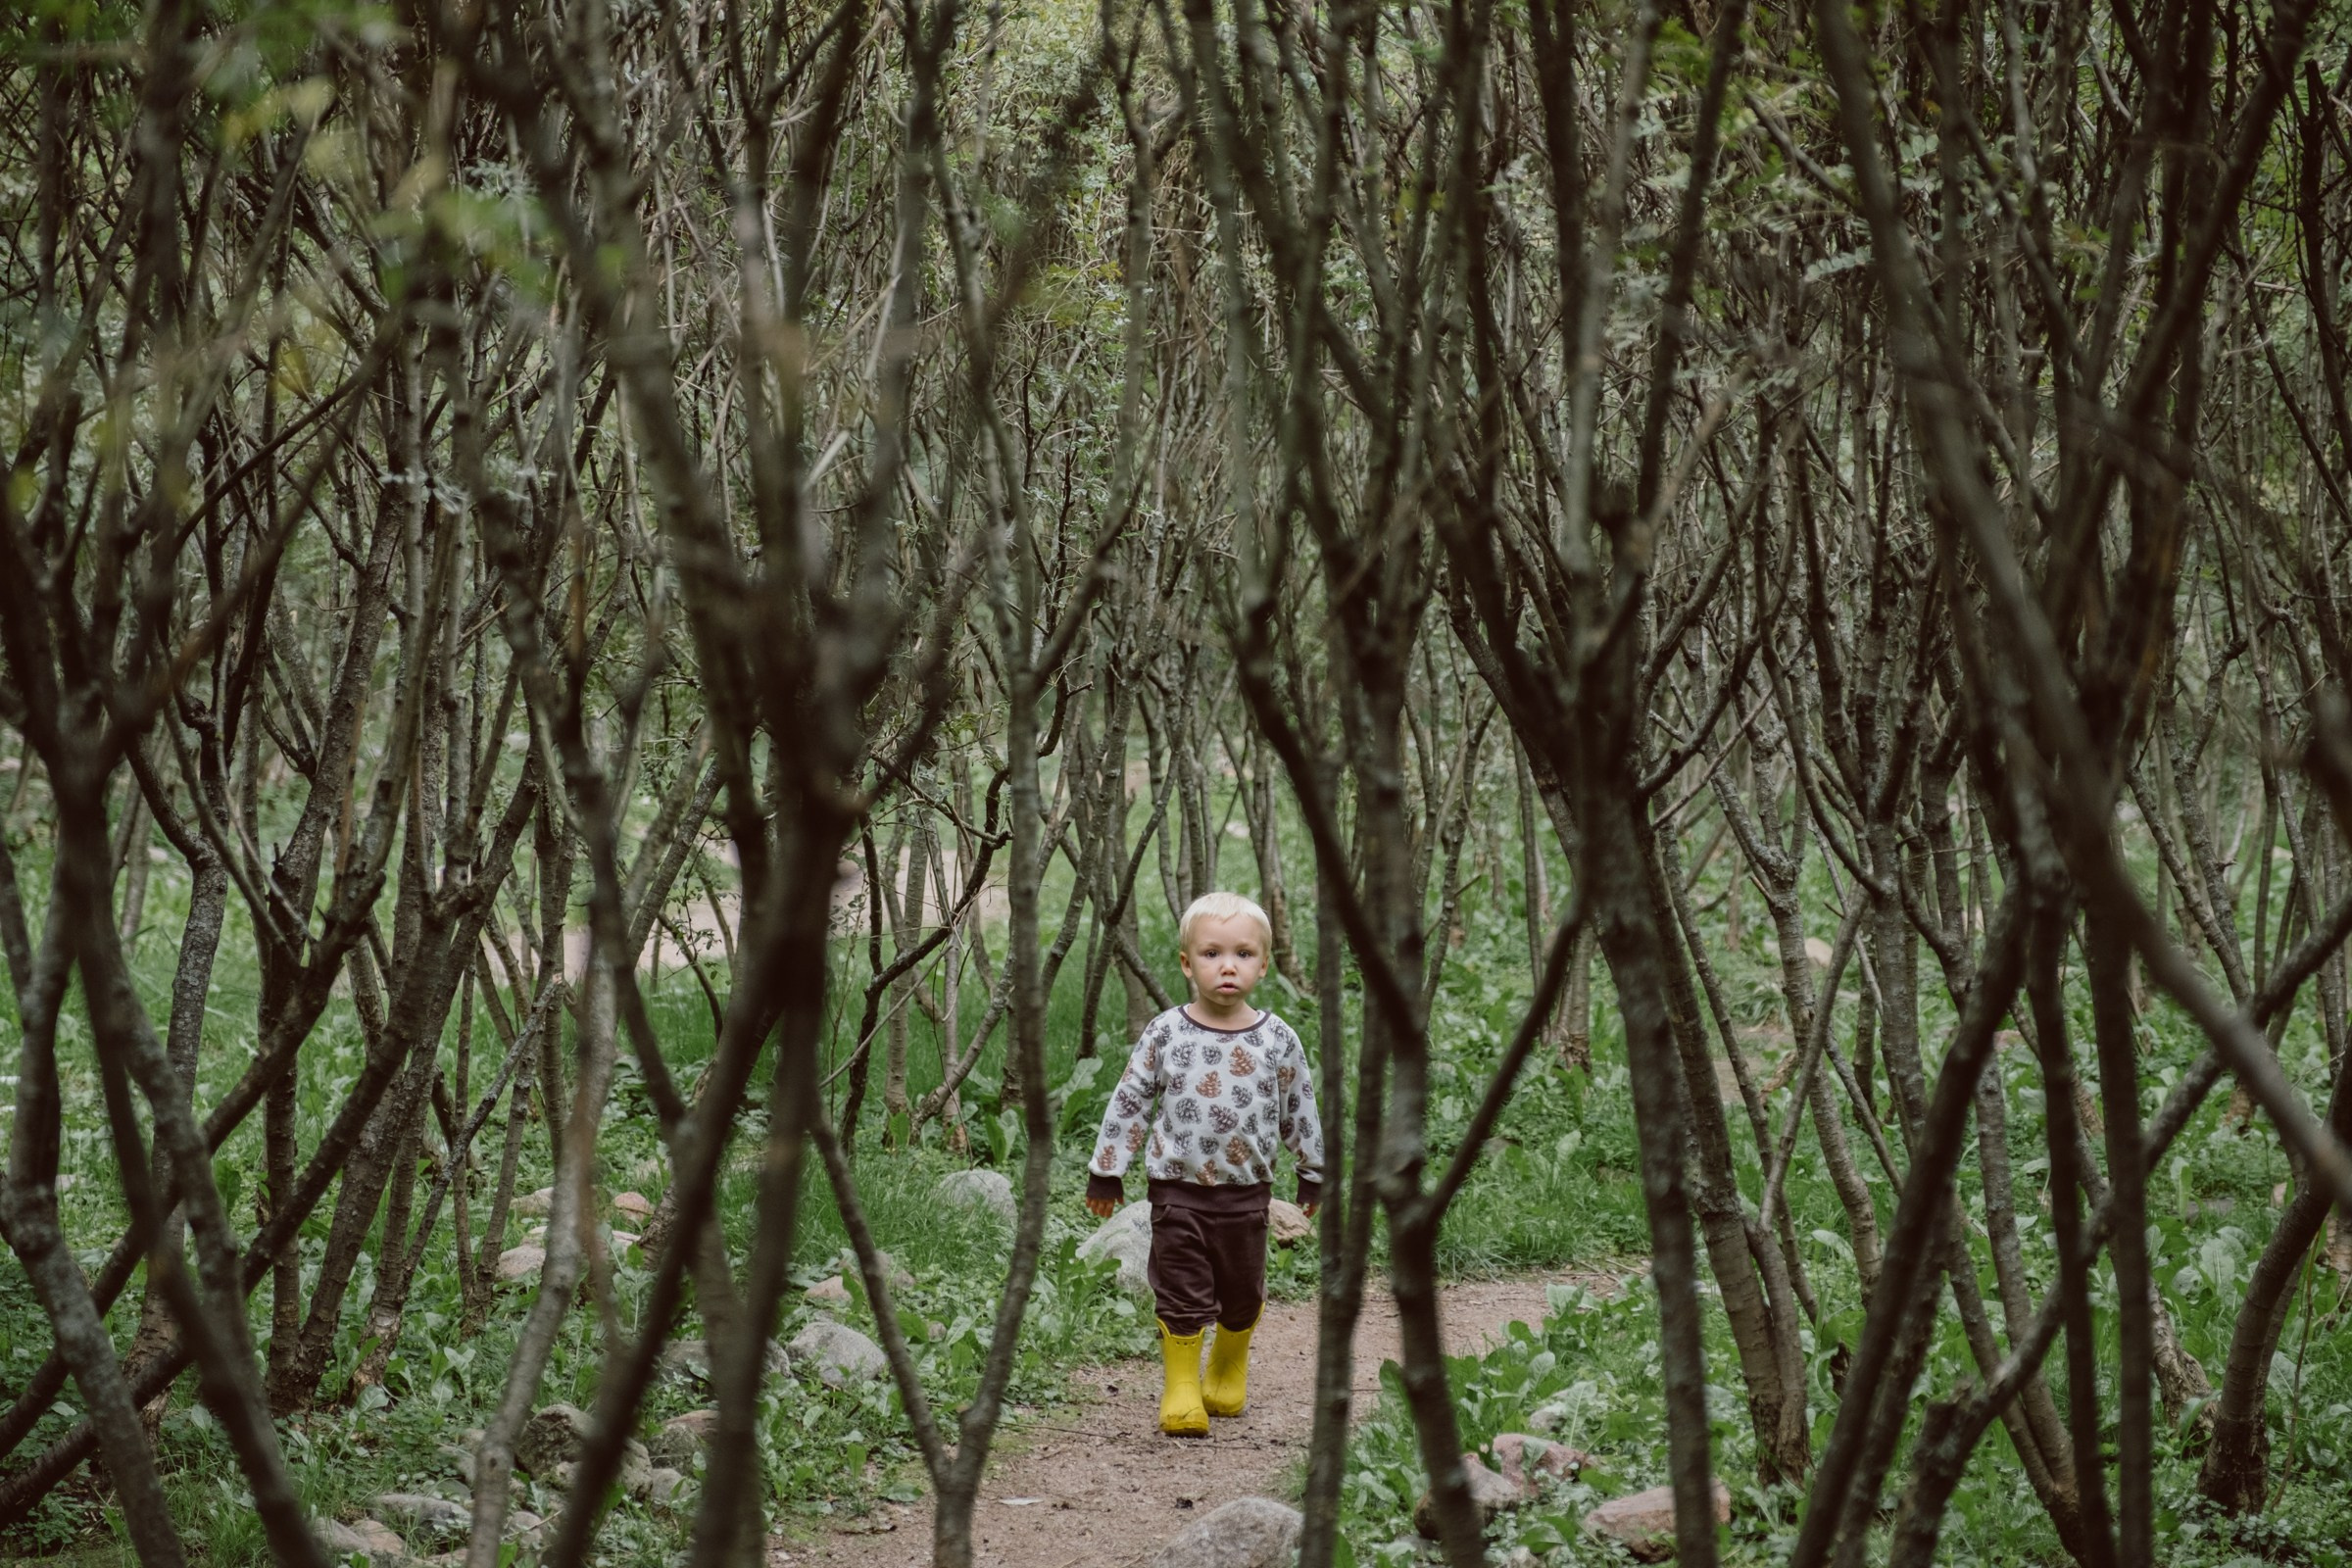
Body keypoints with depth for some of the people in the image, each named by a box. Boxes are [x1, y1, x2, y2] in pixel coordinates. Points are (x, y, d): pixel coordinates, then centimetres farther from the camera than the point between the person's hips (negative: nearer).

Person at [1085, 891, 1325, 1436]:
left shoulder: (1277, 1040, -3)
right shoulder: (1165, 1034, -6)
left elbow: (1300, 1110, 9)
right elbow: (1129, 1102, 1)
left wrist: (1312, 1174, 15)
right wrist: (1105, 1170, 3)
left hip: (1247, 1192, 2)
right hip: (1178, 1189, -2)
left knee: (1242, 1293, 14)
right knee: (1181, 1294, -1)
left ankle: (1229, 1370, 37)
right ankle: (1181, 1387, 11)